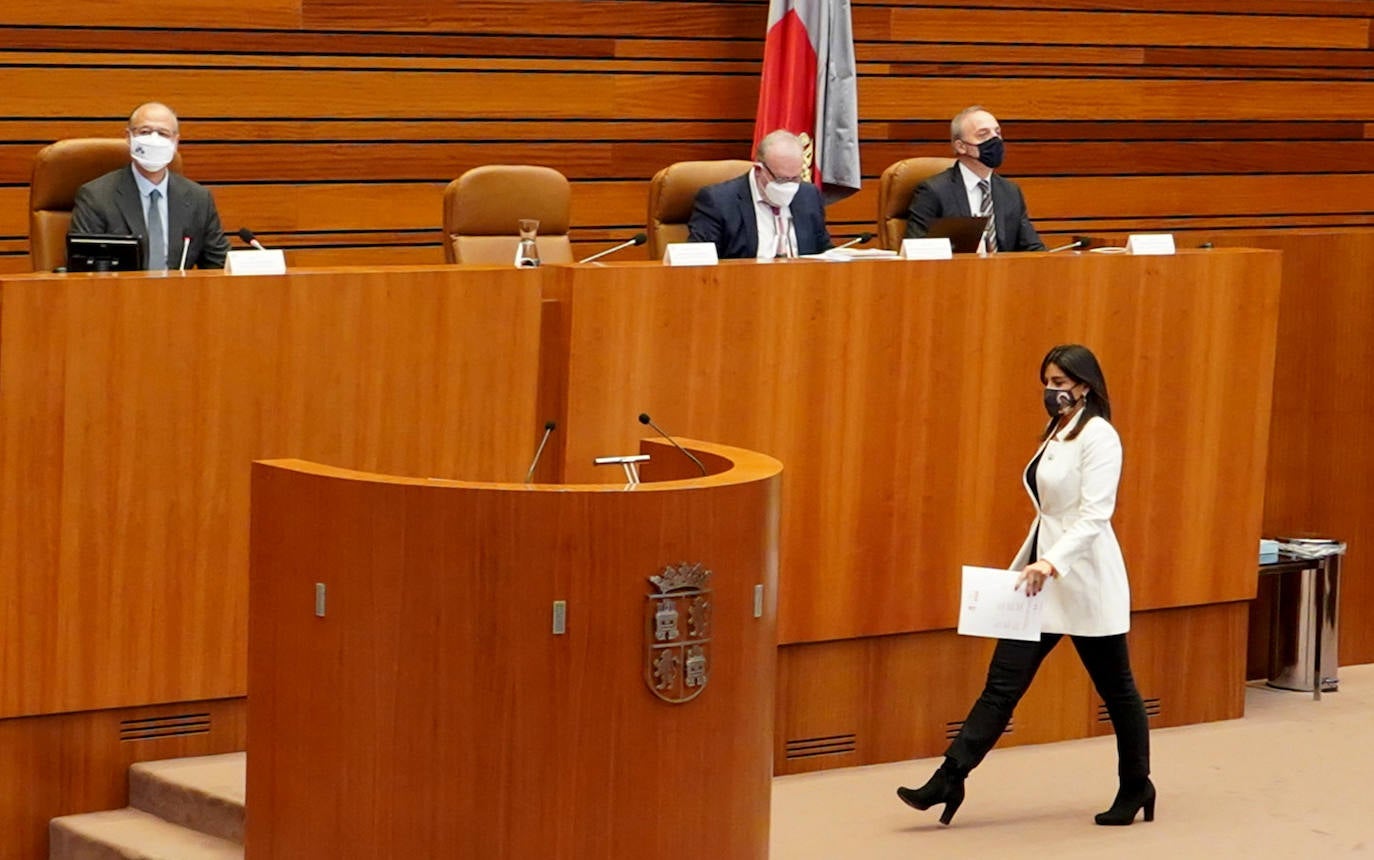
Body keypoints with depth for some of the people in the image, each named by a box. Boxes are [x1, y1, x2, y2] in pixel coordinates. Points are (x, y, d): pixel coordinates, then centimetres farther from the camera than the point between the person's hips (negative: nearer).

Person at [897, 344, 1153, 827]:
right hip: (1043, 576, 8)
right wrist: (1027, 566, 19)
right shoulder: (1057, 434, 14)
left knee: (1115, 688, 7)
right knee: (1004, 682, 1)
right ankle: (948, 781, -3)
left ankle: (1136, 788, 22)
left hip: (1082, 580, -8)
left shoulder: (1099, 436, -13)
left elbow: (1094, 515, -21)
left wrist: (1052, 563, -32)